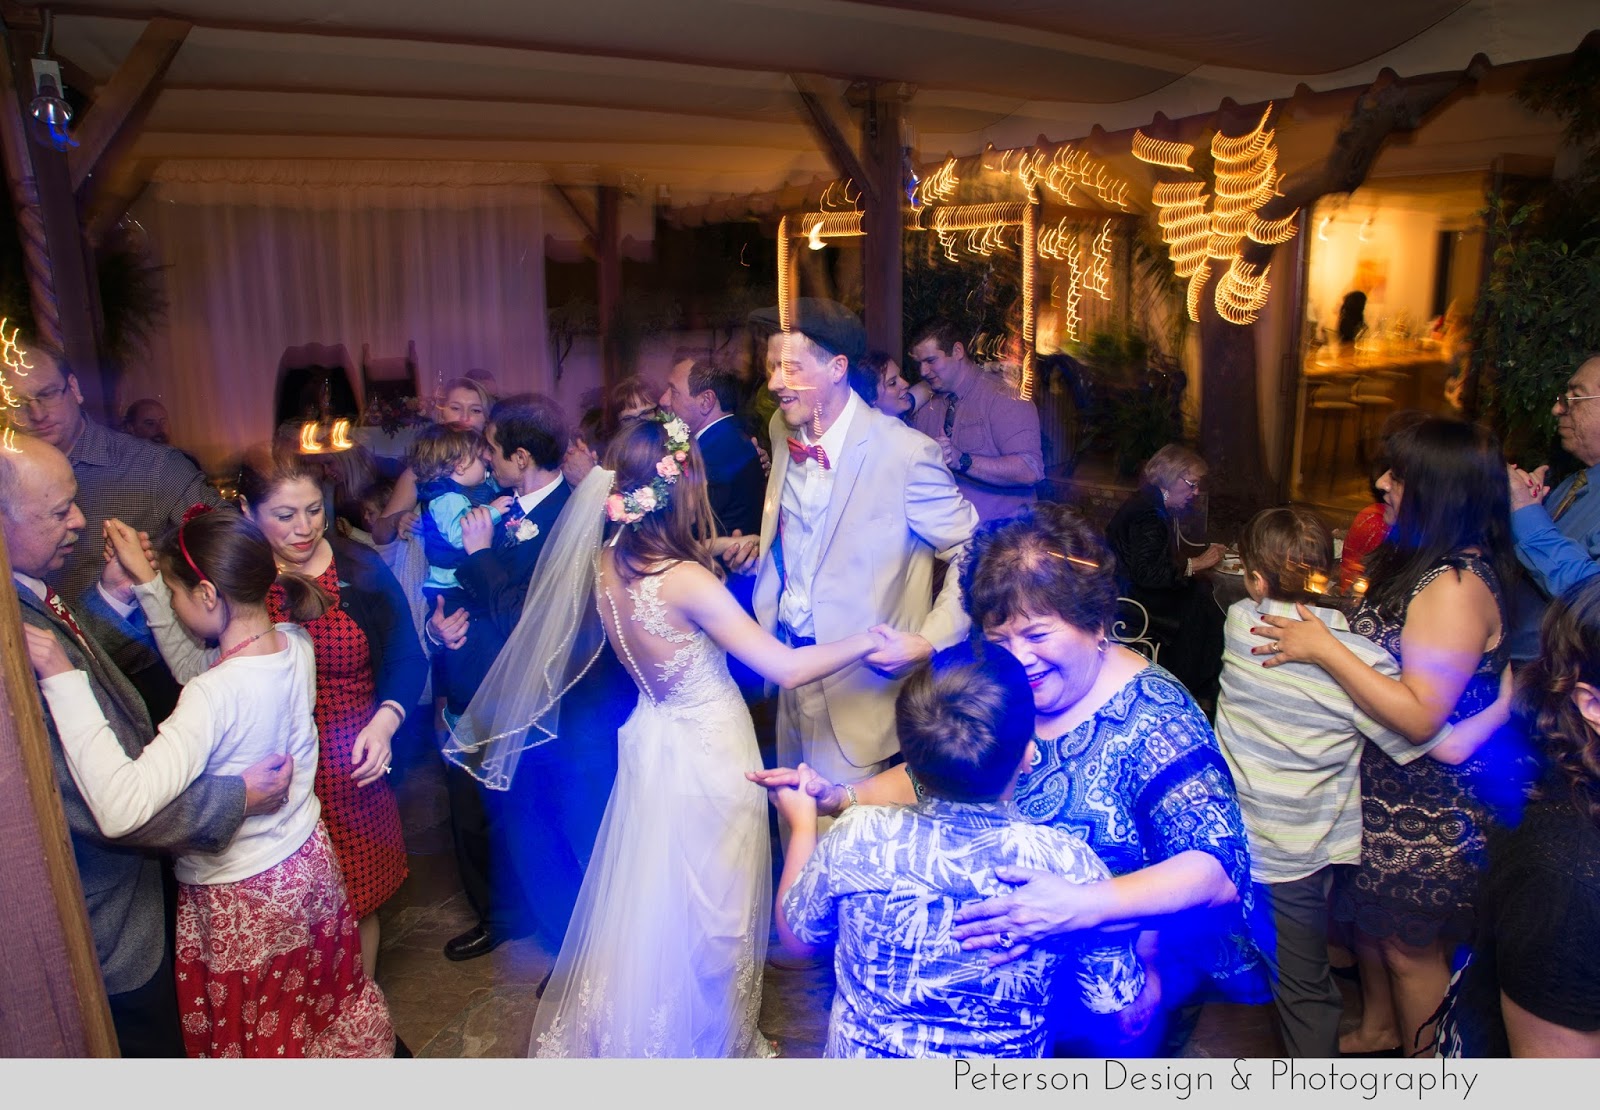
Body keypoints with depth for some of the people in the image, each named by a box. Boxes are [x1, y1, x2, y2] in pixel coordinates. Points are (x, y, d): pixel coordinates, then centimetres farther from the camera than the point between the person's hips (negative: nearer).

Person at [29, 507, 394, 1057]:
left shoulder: (219, 694, -33)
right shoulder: (294, 645, -12)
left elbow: (121, 806, -41)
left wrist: (63, 679, -37)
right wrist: (148, 583, 2)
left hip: (240, 898, -6)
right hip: (309, 863, 7)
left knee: (264, 1040, 21)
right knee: (332, 993, 30)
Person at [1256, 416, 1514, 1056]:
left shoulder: (1456, 587, -27)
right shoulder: (1419, 562, 4)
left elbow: (1419, 716, -32)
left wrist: (1323, 649, -29)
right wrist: (1323, 615, 5)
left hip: (1427, 809, -9)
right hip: (1383, 785, 9)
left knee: (1410, 947, 11)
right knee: (1369, 915, 25)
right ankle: (1378, 1029, 48)